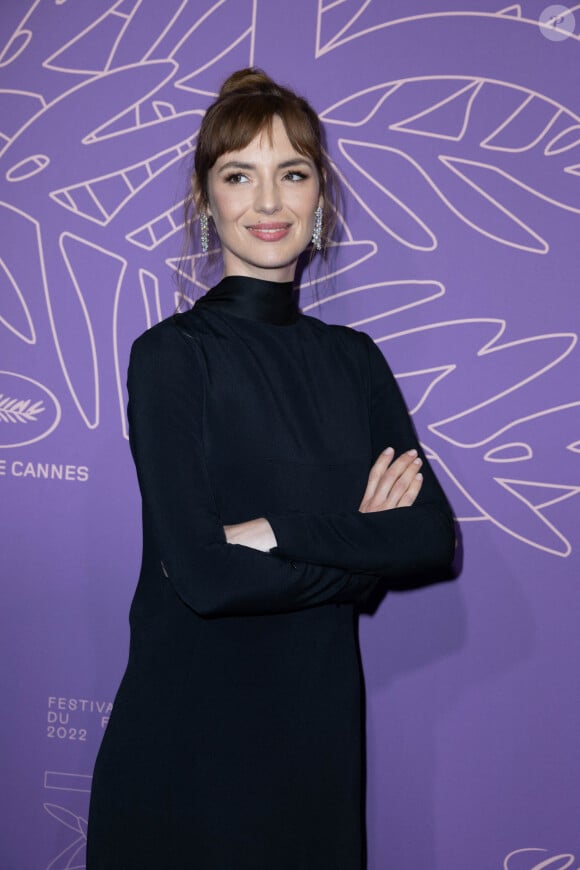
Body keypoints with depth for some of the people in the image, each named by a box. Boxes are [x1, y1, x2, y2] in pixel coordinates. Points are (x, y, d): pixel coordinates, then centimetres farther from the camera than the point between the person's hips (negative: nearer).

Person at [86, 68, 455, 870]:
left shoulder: (353, 359, 6)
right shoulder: (172, 354, -10)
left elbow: (434, 537, -5)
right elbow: (201, 573, -19)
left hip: (318, 718, 5)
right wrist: (362, 545, -10)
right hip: (189, 733, -4)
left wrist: (279, 531, -17)